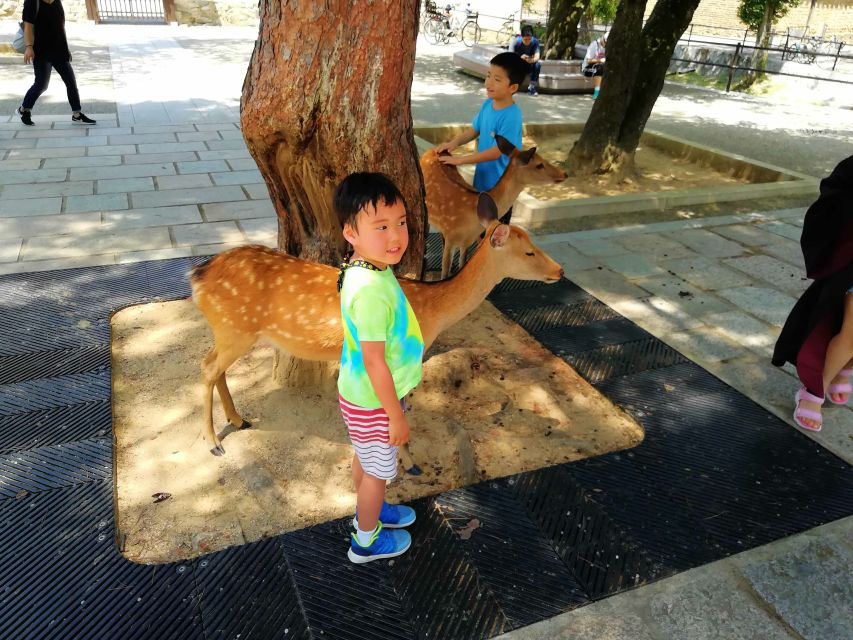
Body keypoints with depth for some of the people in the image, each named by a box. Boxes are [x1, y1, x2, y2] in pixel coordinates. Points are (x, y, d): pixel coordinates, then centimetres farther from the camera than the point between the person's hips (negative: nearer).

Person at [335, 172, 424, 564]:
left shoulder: (366, 269, -5)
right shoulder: (372, 290, -35)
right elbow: (374, 361, -29)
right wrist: (396, 414, -19)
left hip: (360, 393, 8)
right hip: (374, 402, -8)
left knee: (365, 459, 29)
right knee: (378, 470, 15)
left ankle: (369, 511, 55)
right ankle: (366, 541, 40)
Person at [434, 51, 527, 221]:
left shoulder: (511, 116, -26)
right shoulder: (488, 105, -2)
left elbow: (496, 152, -28)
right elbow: (474, 129, 10)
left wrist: (460, 159, -27)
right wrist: (454, 142, -9)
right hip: (482, 180, 8)